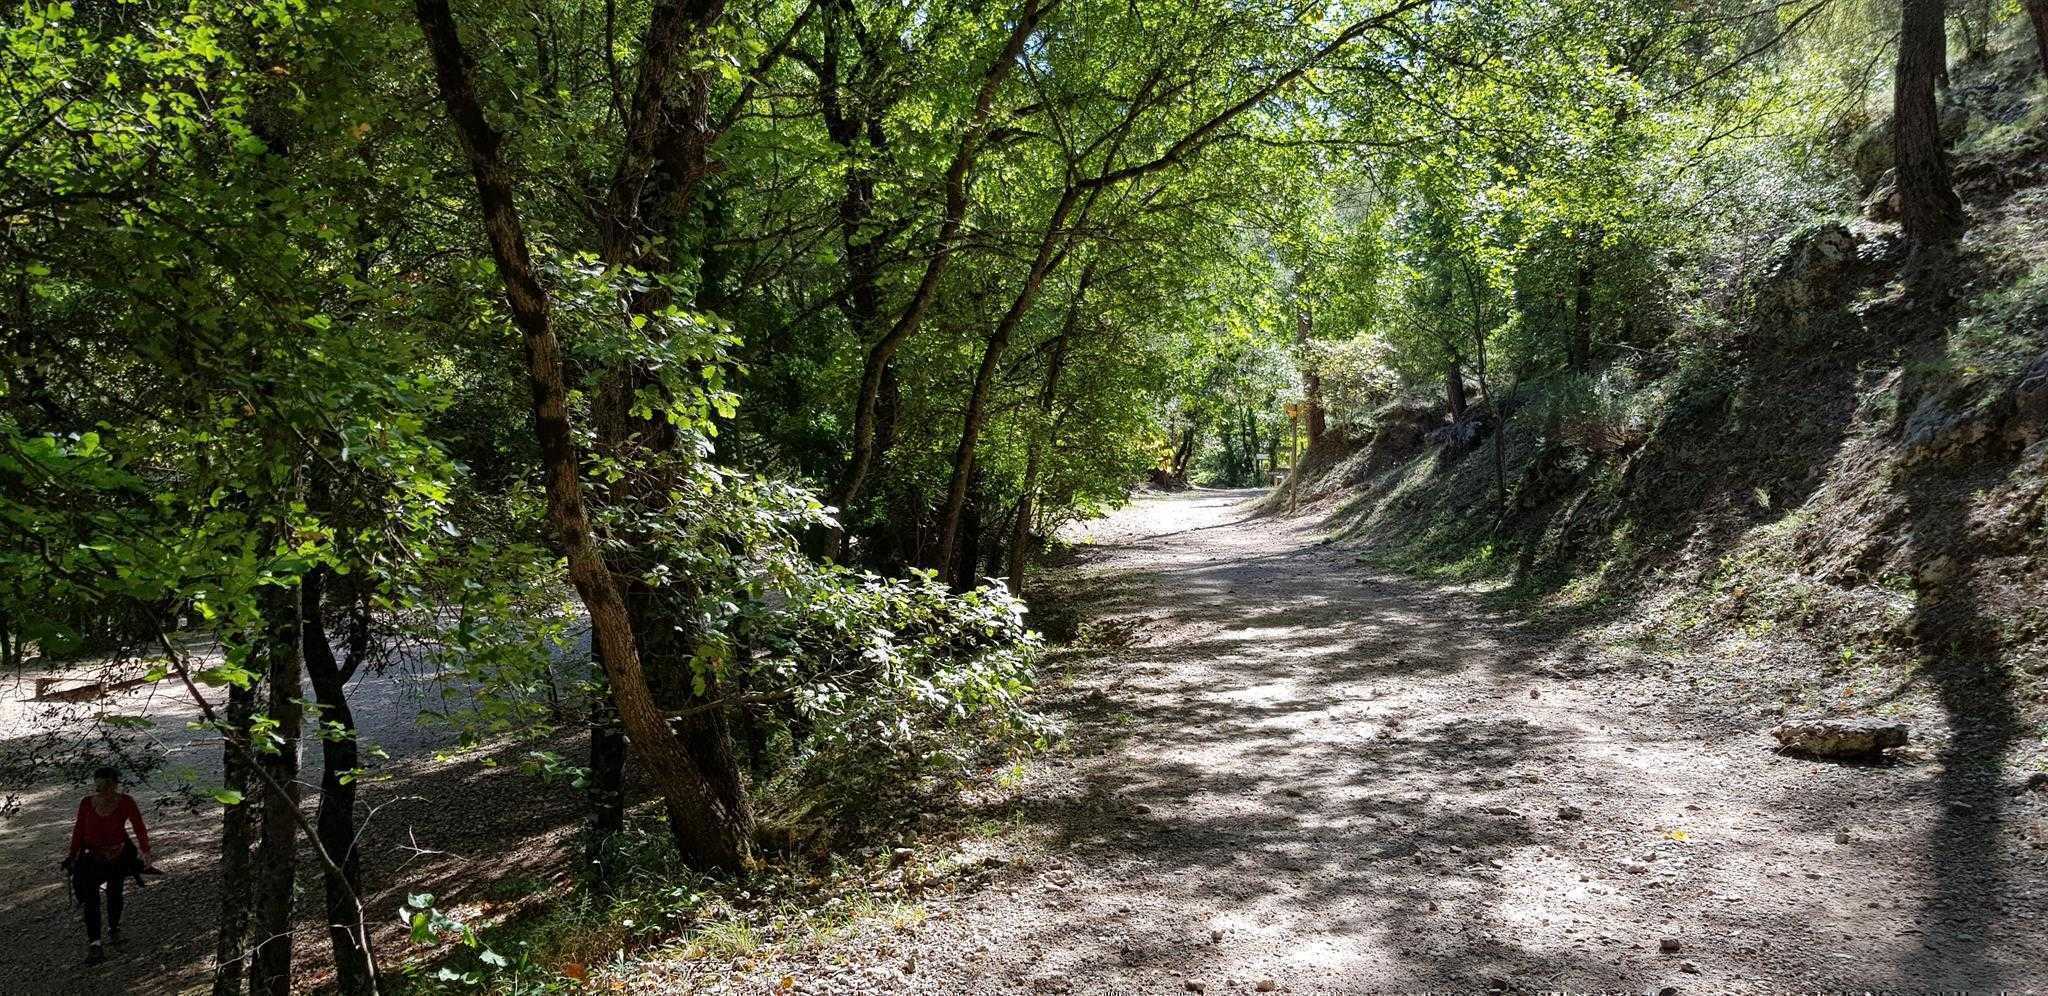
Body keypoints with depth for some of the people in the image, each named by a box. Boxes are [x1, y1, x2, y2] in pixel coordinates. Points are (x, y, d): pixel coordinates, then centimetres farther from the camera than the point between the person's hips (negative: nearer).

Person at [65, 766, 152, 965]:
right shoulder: (86, 803, -13)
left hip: (119, 854, 0)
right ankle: (94, 944, -15)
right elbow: (79, 830, -3)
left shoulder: (126, 802, -17)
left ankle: (113, 929, 43)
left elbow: (139, 827, -17)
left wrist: (145, 850, -29)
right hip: (92, 857, 0)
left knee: (114, 894, 17)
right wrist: (72, 854, -6)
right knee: (91, 898, -12)